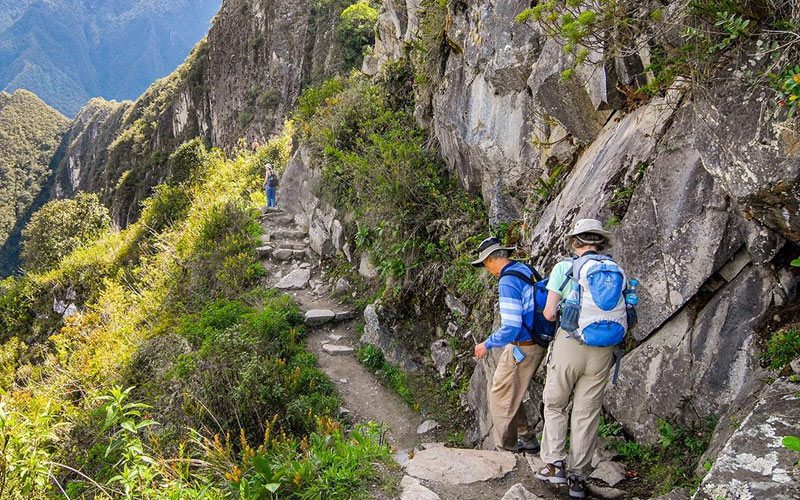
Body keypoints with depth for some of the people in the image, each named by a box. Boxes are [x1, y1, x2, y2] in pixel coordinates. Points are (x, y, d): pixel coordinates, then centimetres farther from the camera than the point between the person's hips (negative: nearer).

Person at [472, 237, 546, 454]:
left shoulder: (508, 282, -22)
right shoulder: (527, 270, 5)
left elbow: (510, 328, -26)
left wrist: (487, 345, -10)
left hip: (522, 349, -9)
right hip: (538, 343, 9)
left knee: (501, 400, 7)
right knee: (510, 395, 22)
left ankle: (506, 447, 20)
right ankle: (527, 440, 29)